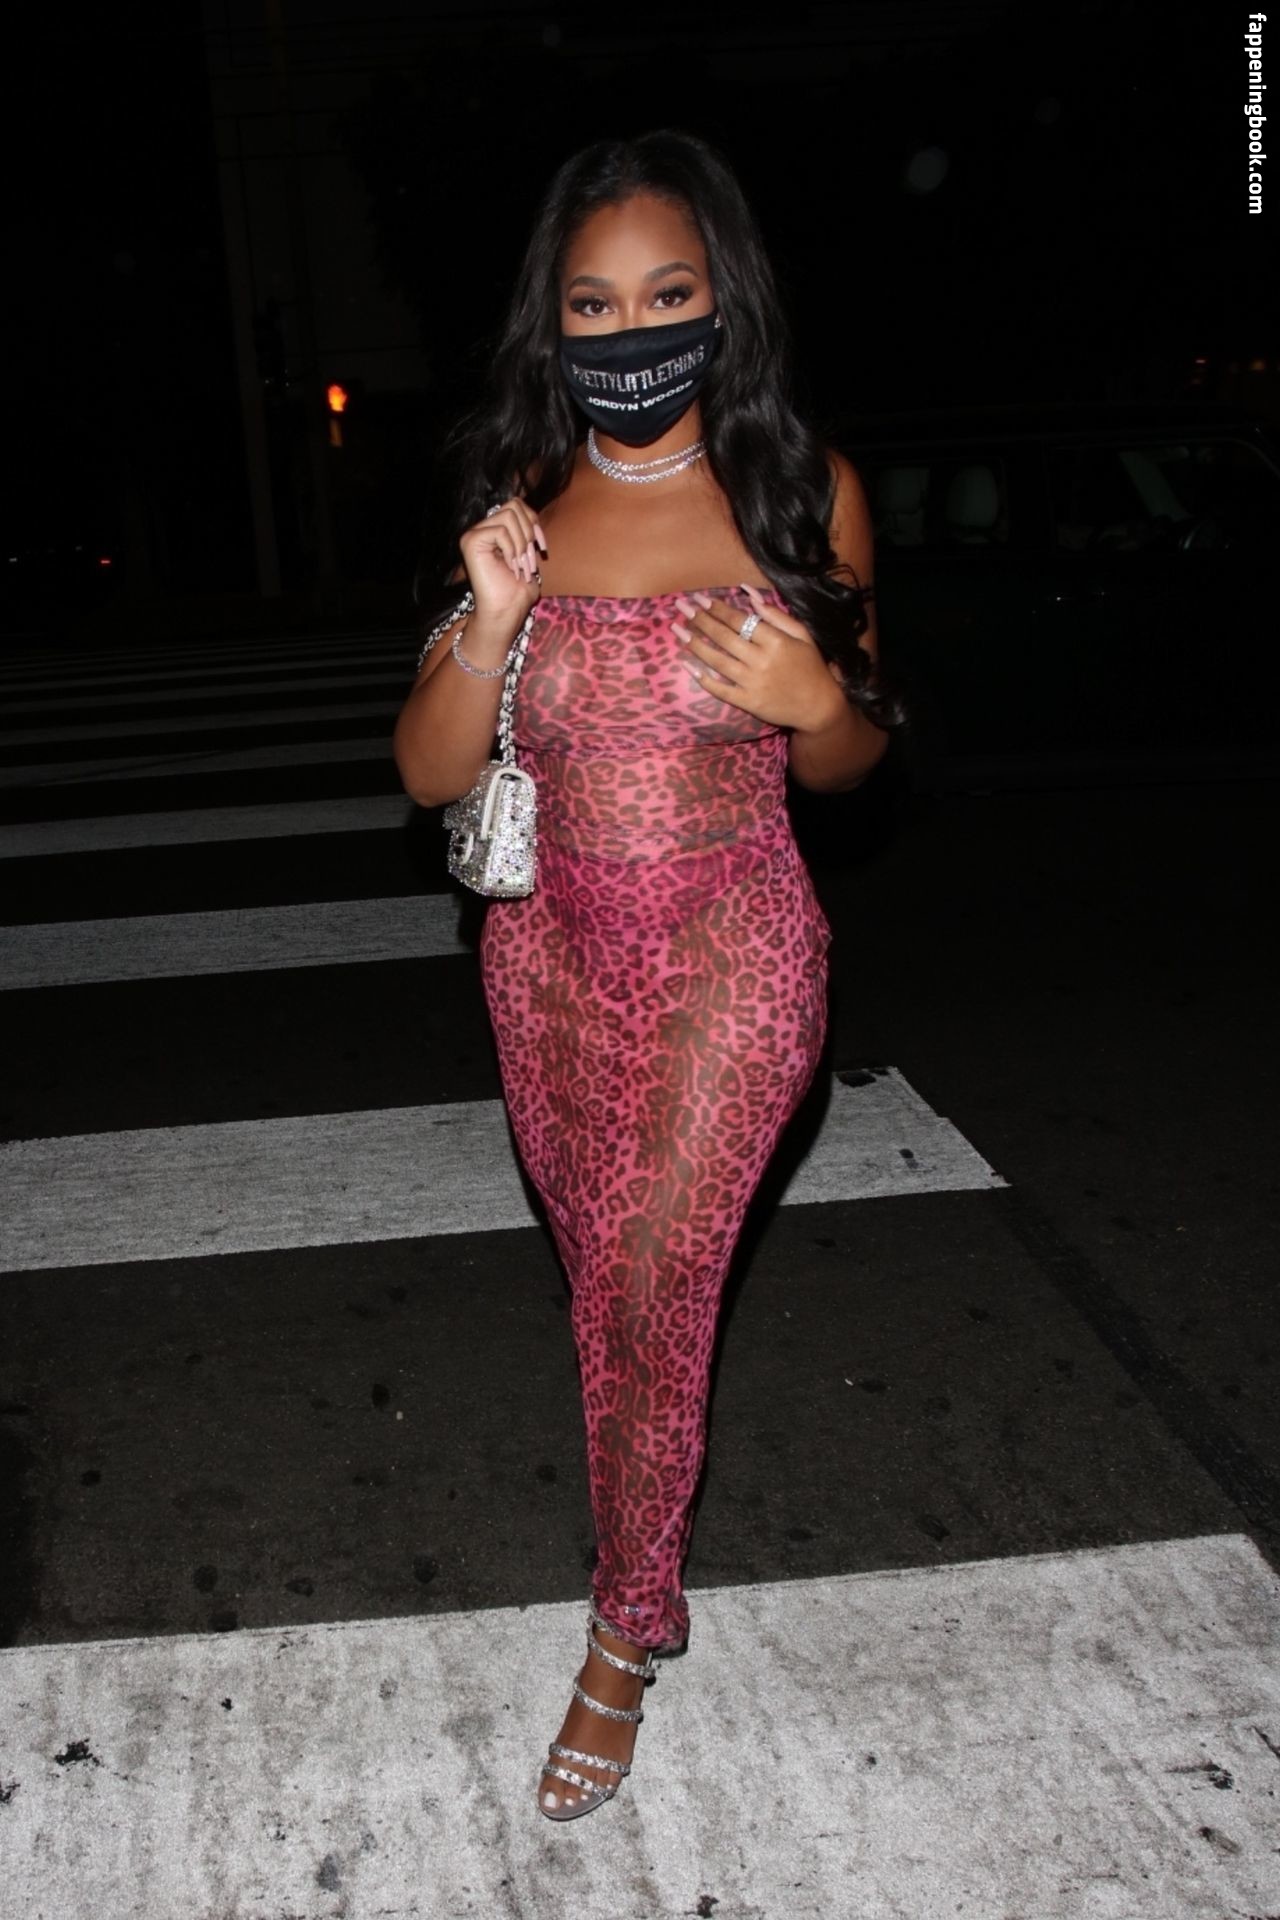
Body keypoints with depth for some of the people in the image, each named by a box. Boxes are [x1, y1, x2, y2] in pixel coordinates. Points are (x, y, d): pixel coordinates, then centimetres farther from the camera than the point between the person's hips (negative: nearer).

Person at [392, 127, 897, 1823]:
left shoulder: (807, 493, -8)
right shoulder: (517, 506, -4)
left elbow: (849, 763, 3)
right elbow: (432, 775, -4)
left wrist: (816, 698, -20)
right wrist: (489, 620, -21)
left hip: (733, 958, -3)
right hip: (550, 960, 3)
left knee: (649, 1279, -8)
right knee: (605, 1279, 18)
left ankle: (629, 1625, 15)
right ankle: (645, 1540, 44)